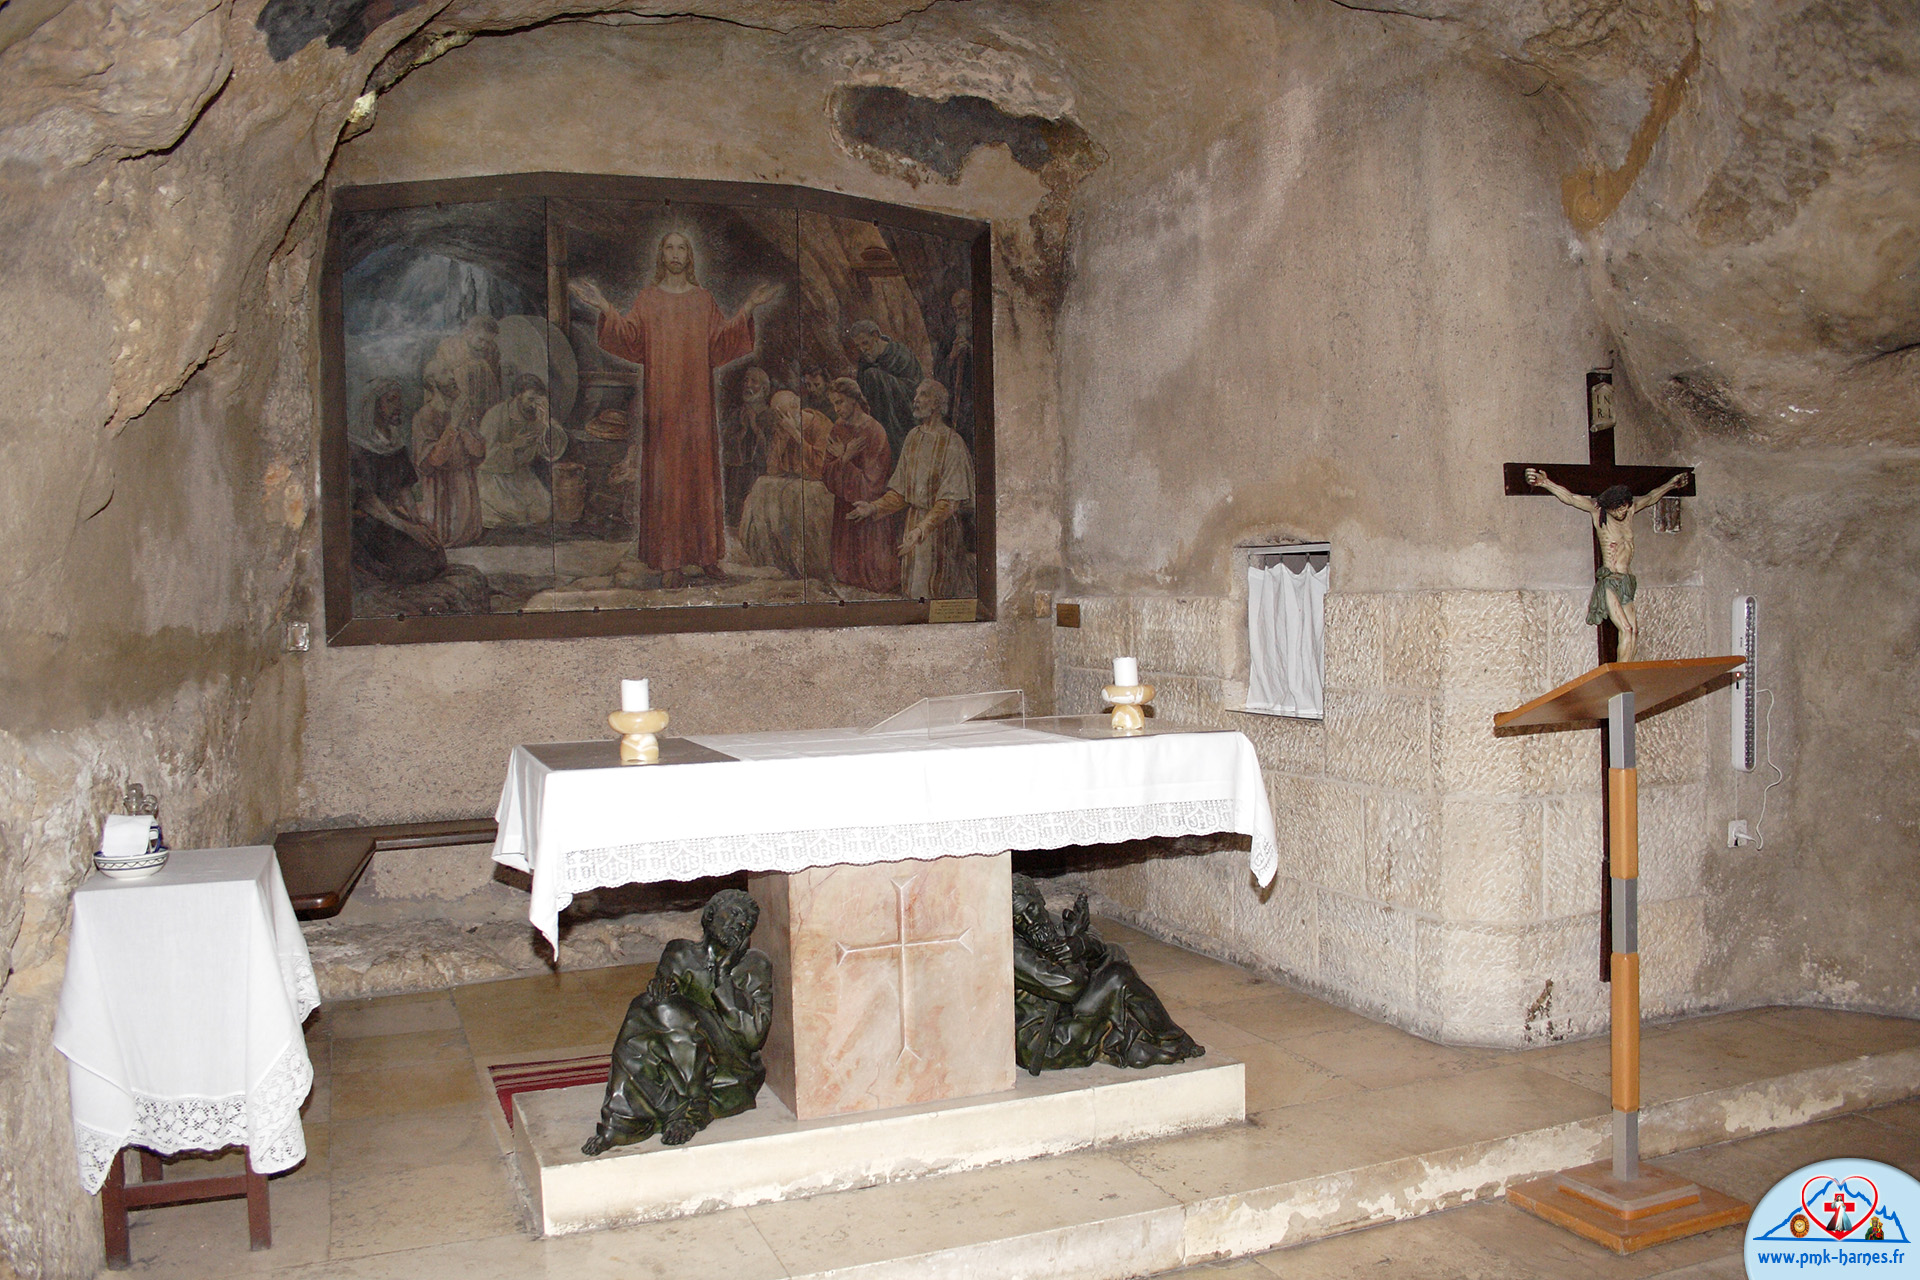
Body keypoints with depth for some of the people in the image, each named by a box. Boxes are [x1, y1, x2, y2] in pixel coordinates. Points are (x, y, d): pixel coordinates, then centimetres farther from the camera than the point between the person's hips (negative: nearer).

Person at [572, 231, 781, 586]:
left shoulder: (704, 300, 13)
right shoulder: (647, 299, 10)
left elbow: (720, 344, 4)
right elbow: (631, 341, -1)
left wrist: (747, 309, -2)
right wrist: (605, 309, -13)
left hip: (697, 399, 1)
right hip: (661, 398, -1)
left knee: (700, 471, 1)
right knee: (665, 473, -4)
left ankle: (705, 555, 8)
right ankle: (670, 560, -3)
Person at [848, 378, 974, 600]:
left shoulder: (952, 443, -12)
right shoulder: (913, 437, 9)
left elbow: (950, 500, -18)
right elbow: (901, 492, 13)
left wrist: (922, 529, -28)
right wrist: (874, 507, 0)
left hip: (941, 527, -6)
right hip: (914, 526, 6)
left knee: (938, 592, -2)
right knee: (912, 590, 9)